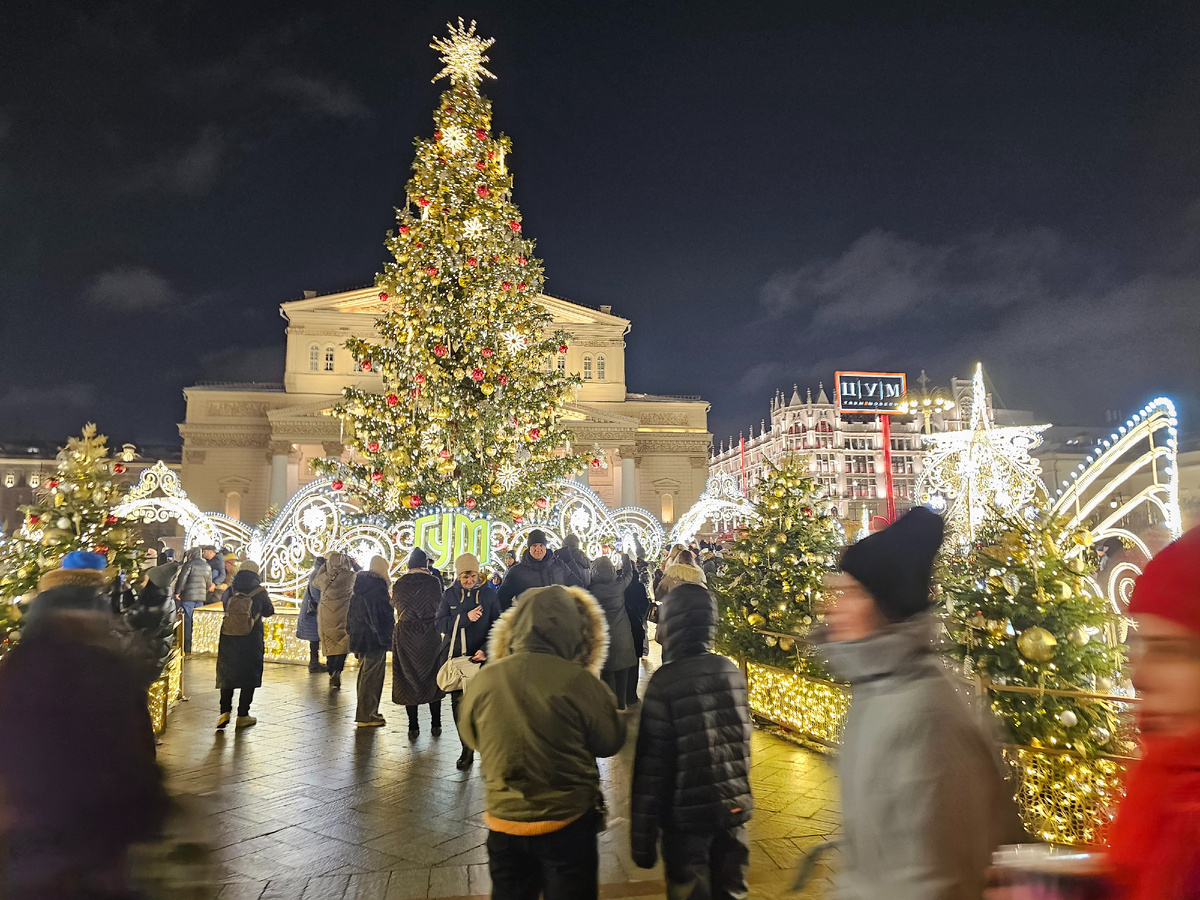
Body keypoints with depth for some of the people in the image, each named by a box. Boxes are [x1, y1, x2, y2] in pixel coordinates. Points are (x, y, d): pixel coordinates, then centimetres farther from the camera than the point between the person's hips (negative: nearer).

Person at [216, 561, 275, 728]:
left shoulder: (229, 591, -1)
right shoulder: (260, 592, -8)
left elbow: (225, 605, 16)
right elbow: (269, 611, 5)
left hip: (228, 638, 3)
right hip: (252, 640, -2)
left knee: (226, 674, 15)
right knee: (249, 676, 7)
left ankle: (225, 711, 4)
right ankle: (242, 715, 8)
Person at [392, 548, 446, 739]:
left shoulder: (400, 583, -4)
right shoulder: (433, 581, -8)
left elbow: (394, 604, 10)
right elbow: (439, 603, 5)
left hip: (405, 635, 0)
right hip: (430, 635, 0)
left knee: (408, 679, 8)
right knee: (432, 678, 12)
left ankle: (413, 727, 10)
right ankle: (436, 725, 14)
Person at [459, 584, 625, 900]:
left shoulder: (483, 679, -12)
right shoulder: (579, 681, -20)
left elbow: (470, 735, 6)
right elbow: (610, 742, -5)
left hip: (504, 822, 2)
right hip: (568, 824, -2)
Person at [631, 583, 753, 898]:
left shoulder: (664, 682, -17)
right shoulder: (733, 672, -1)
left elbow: (651, 765, -15)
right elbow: (742, 741, 9)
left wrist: (642, 838, -8)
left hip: (687, 816, -4)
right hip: (735, 810, 5)